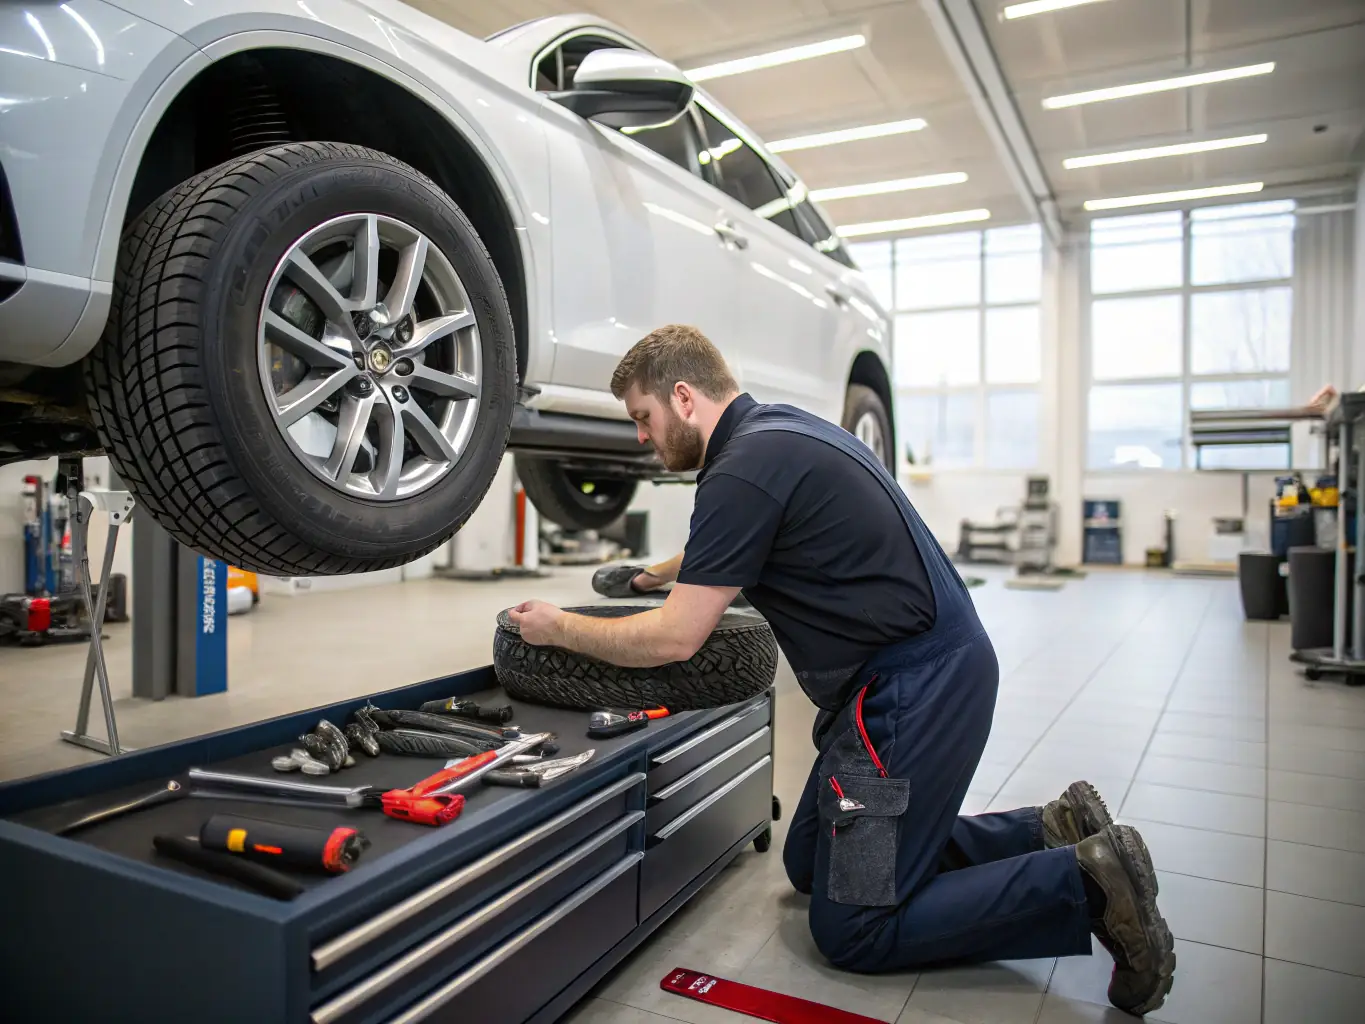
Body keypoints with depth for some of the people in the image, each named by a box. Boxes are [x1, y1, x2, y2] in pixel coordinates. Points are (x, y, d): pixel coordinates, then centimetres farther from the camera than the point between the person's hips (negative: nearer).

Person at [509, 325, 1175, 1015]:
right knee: (809, 864, 19)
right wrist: (660, 573, 41)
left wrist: (560, 629, -2)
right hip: (936, 668, 10)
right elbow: (723, 546, 33)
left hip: (914, 691, -10)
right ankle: (1049, 832, 18)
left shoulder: (746, 467, -19)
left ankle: (1083, 880, 0)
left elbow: (674, 639, -17)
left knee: (852, 931, -2)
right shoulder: (777, 427, 11)